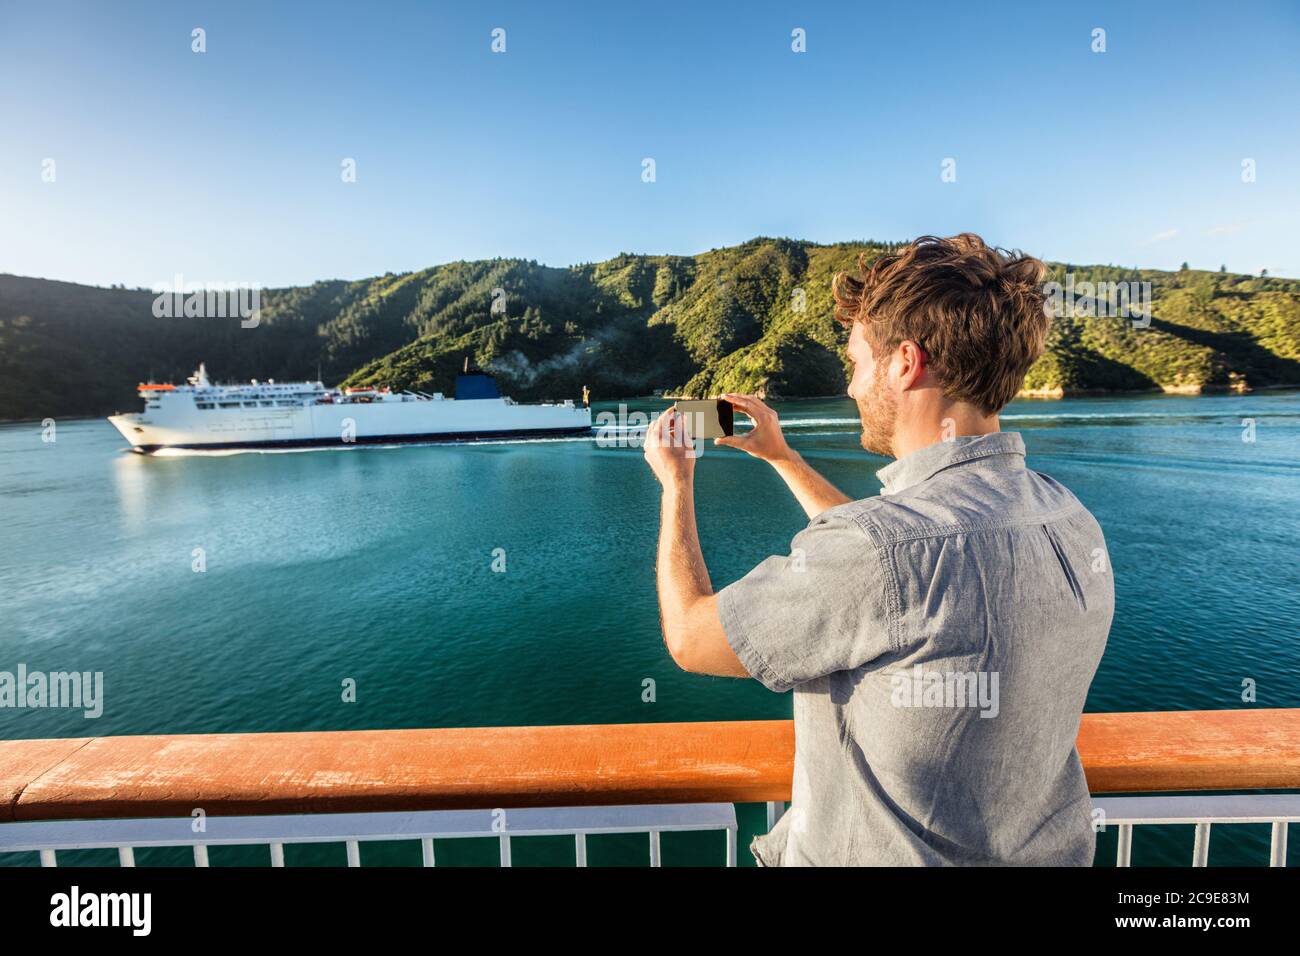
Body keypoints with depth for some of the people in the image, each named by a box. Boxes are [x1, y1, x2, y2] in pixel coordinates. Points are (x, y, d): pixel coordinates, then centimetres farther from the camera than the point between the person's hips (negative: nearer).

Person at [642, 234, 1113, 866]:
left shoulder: (888, 548, -35)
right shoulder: (1071, 520, -9)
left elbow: (690, 637, -20)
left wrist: (676, 482, -7)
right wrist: (782, 457, 12)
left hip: (887, 852, -6)